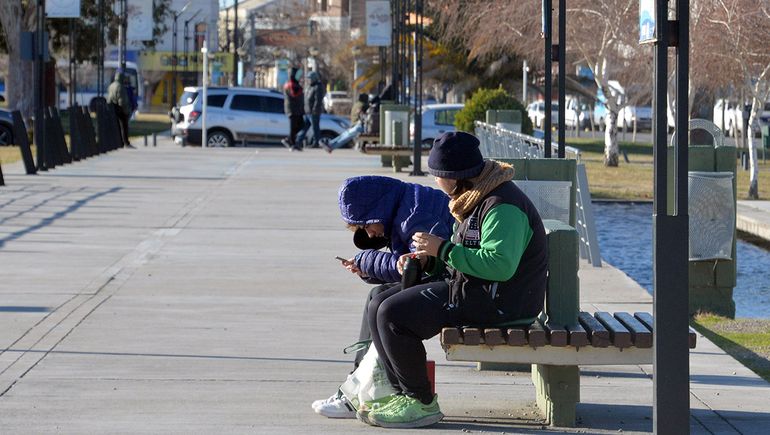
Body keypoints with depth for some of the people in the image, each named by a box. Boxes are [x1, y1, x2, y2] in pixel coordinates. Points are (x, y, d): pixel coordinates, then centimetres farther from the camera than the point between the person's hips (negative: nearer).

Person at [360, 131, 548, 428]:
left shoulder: (502, 206, -21)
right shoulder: (477, 197, 13)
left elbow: (500, 264, -32)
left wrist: (443, 249, -23)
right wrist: (427, 256, 7)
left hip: (497, 302, -11)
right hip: (470, 289, 11)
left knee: (393, 314, -18)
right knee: (379, 306, 5)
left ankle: (422, 404, -7)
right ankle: (403, 394, 8)